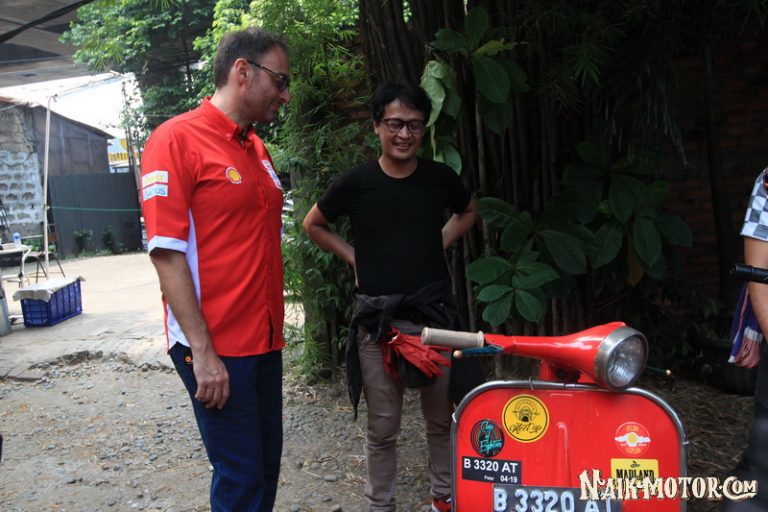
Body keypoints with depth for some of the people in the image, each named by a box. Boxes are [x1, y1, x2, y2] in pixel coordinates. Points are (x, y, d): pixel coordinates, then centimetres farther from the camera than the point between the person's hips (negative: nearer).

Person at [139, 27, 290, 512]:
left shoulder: (257, 148, 12)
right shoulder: (176, 139, -11)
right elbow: (166, 252, -16)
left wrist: (274, 327, 15)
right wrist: (202, 352, -18)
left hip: (265, 342, 7)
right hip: (216, 348, -7)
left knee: (267, 467, 16)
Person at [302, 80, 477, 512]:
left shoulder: (440, 178, 0)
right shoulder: (355, 183, -5)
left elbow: (468, 212, 22)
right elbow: (313, 225, 11)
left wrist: (440, 243, 6)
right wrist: (353, 257, 1)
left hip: (434, 313, 2)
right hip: (377, 318, -2)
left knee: (442, 418, 15)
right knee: (383, 427, 7)